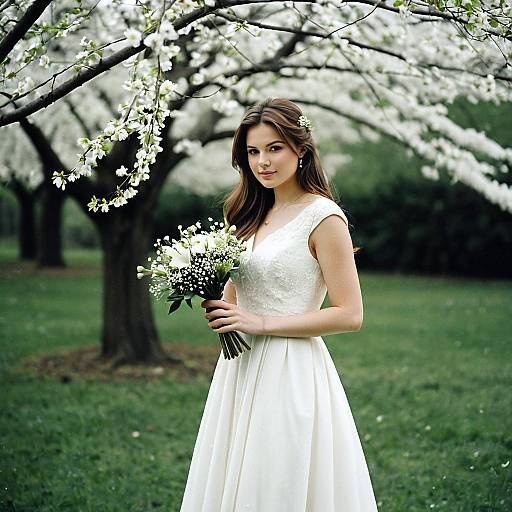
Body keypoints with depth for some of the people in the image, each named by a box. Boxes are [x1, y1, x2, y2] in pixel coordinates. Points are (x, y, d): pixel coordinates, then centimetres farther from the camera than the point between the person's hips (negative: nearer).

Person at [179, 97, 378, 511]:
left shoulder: (323, 216, -10)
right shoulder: (253, 214, 12)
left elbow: (350, 315, -14)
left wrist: (261, 323, -15)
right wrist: (215, 306, -2)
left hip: (290, 373, -7)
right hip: (240, 369, 7)